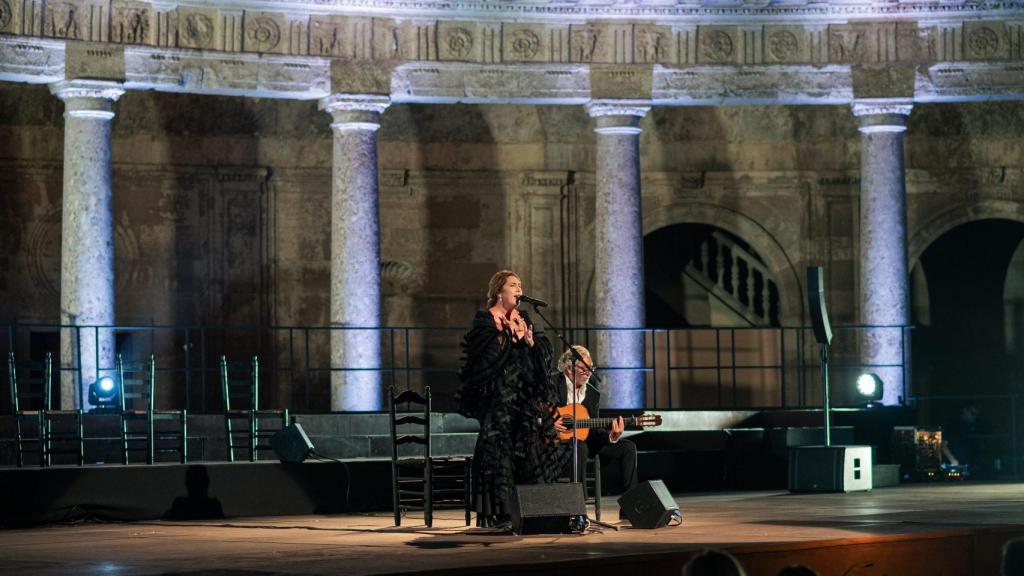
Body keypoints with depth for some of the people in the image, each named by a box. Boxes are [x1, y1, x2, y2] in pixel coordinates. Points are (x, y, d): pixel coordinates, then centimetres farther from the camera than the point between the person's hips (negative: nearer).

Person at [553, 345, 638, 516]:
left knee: (628, 448, -8)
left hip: (584, 441, 6)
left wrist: (611, 436, -16)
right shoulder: (551, 384, -6)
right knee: (580, 447, -39)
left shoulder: (593, 394, 10)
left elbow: (594, 431, 5)